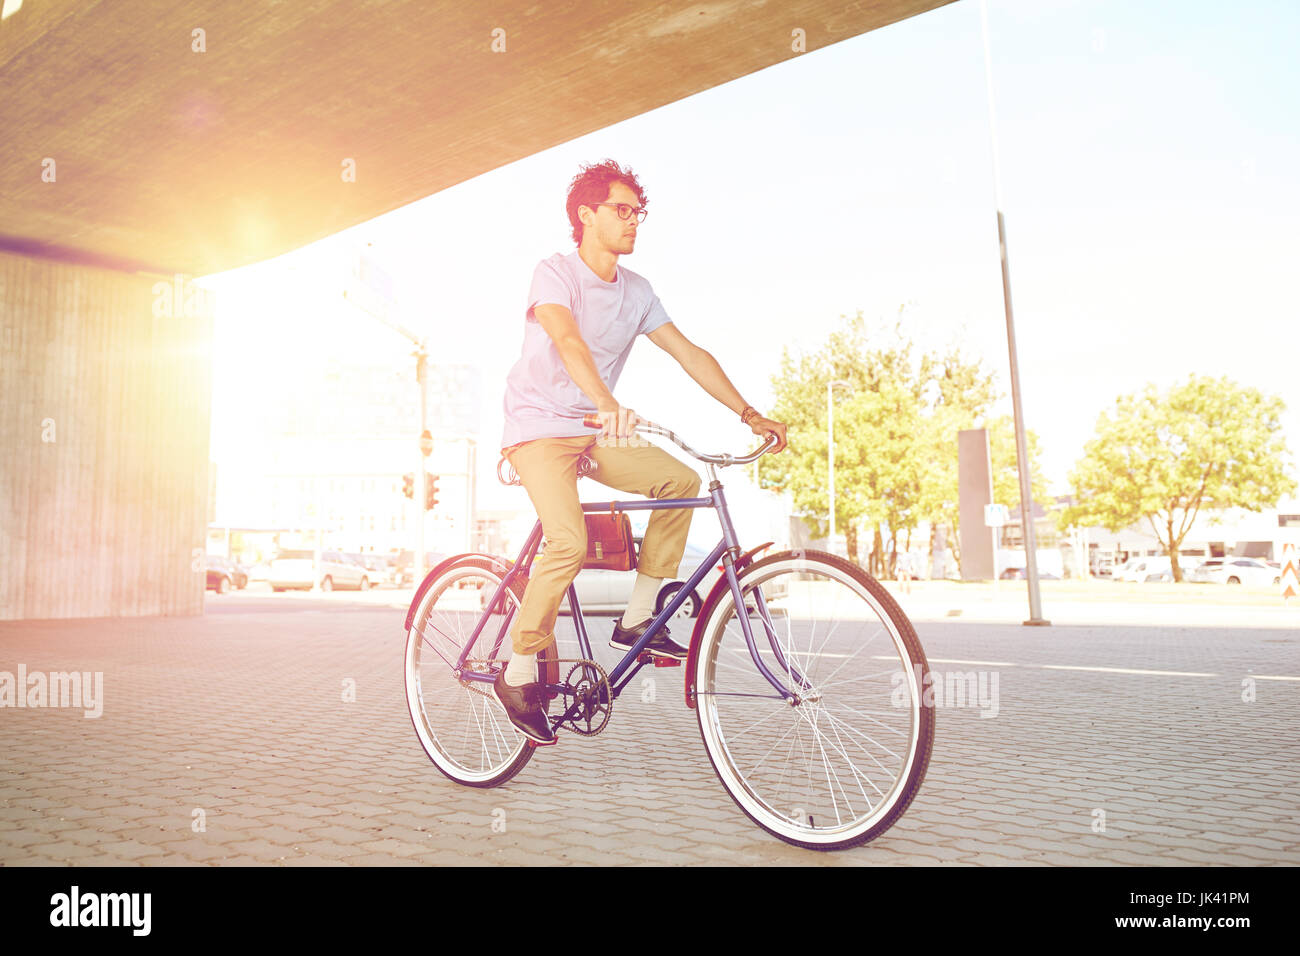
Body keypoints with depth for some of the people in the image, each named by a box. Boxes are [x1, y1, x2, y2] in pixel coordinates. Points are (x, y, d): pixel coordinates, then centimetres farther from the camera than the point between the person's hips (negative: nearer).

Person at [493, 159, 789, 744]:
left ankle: (636, 620, -2)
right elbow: (567, 341, -33)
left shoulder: (637, 291, 6)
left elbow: (688, 353, 4)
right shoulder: (554, 274, -13)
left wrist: (748, 414, -4)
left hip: (594, 432, 6)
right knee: (569, 543, -26)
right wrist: (609, 406, -51)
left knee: (681, 481, -13)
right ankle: (518, 673, -8)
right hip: (538, 427, -6)